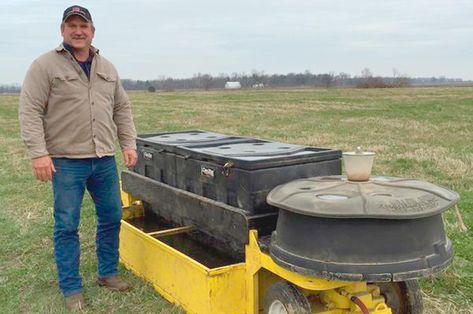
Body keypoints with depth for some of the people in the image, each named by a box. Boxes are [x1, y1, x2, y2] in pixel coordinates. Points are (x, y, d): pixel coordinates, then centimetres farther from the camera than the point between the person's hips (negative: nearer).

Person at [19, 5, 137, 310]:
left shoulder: (108, 68, 13)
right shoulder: (45, 66, -4)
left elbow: (122, 109, 17)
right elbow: (30, 112, -8)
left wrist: (129, 143, 8)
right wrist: (38, 153, -16)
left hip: (105, 160, 5)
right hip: (66, 161, -5)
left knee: (111, 217, 12)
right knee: (67, 226, 2)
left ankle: (108, 273, 30)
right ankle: (72, 289, 15)